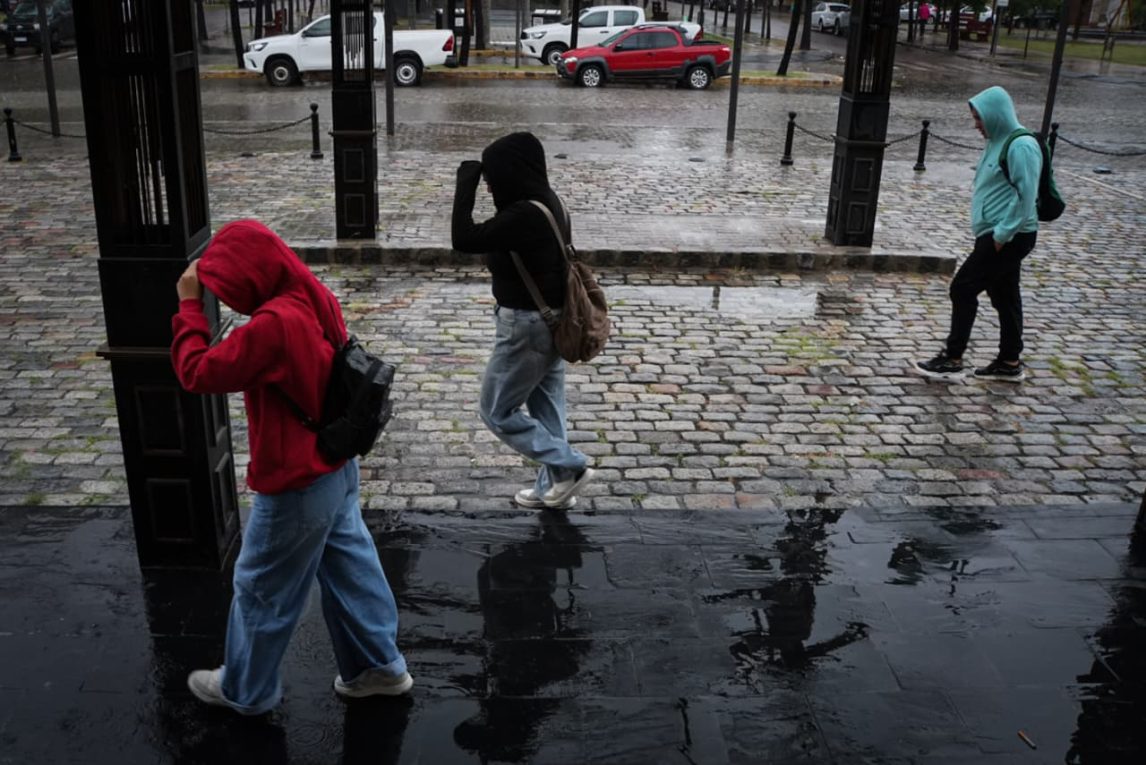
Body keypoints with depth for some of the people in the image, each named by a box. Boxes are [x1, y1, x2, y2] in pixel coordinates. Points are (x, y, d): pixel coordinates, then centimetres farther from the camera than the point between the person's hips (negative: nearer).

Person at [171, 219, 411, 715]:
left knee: (260, 588, 13)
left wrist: (190, 307, -12)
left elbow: (198, 373, -21)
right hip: (337, 467, 9)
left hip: (296, 485, -8)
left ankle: (246, 689, 34)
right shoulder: (315, 299, -3)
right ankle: (378, 664, 35)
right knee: (350, 567, 21)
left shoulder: (274, 324, -31)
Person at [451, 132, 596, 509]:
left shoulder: (525, 215, -27)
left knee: (497, 411, 6)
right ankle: (554, 485, 30)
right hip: (551, 319, 10)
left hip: (527, 325, -10)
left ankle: (569, 466, 7)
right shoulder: (547, 203, 5)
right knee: (547, 407, 19)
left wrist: (466, 183, -19)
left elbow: (464, 240, -26)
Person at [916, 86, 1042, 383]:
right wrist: (998, 233, 15)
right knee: (1004, 295, 14)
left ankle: (952, 359, 1)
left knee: (963, 288, -7)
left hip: (1009, 238, -10)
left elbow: (1026, 197, -21)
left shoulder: (1021, 146, -17)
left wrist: (1002, 233, -20)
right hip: (997, 235, 10)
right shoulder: (999, 142, 12)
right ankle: (1010, 362, 22)